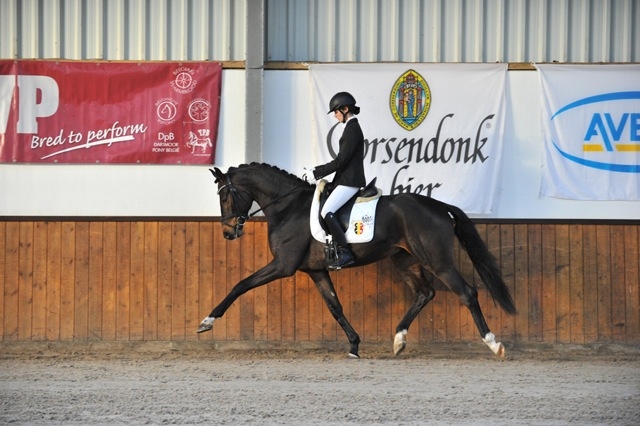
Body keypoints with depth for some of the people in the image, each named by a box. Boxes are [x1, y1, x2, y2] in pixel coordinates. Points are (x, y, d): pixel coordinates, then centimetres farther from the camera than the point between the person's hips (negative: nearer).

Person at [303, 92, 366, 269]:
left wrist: (316, 173, -12)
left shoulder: (352, 130, -13)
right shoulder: (352, 128, 18)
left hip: (349, 181, -11)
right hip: (346, 180, 11)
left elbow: (340, 161, -18)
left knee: (327, 211, -22)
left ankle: (345, 253, -24)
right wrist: (318, 172, 15)